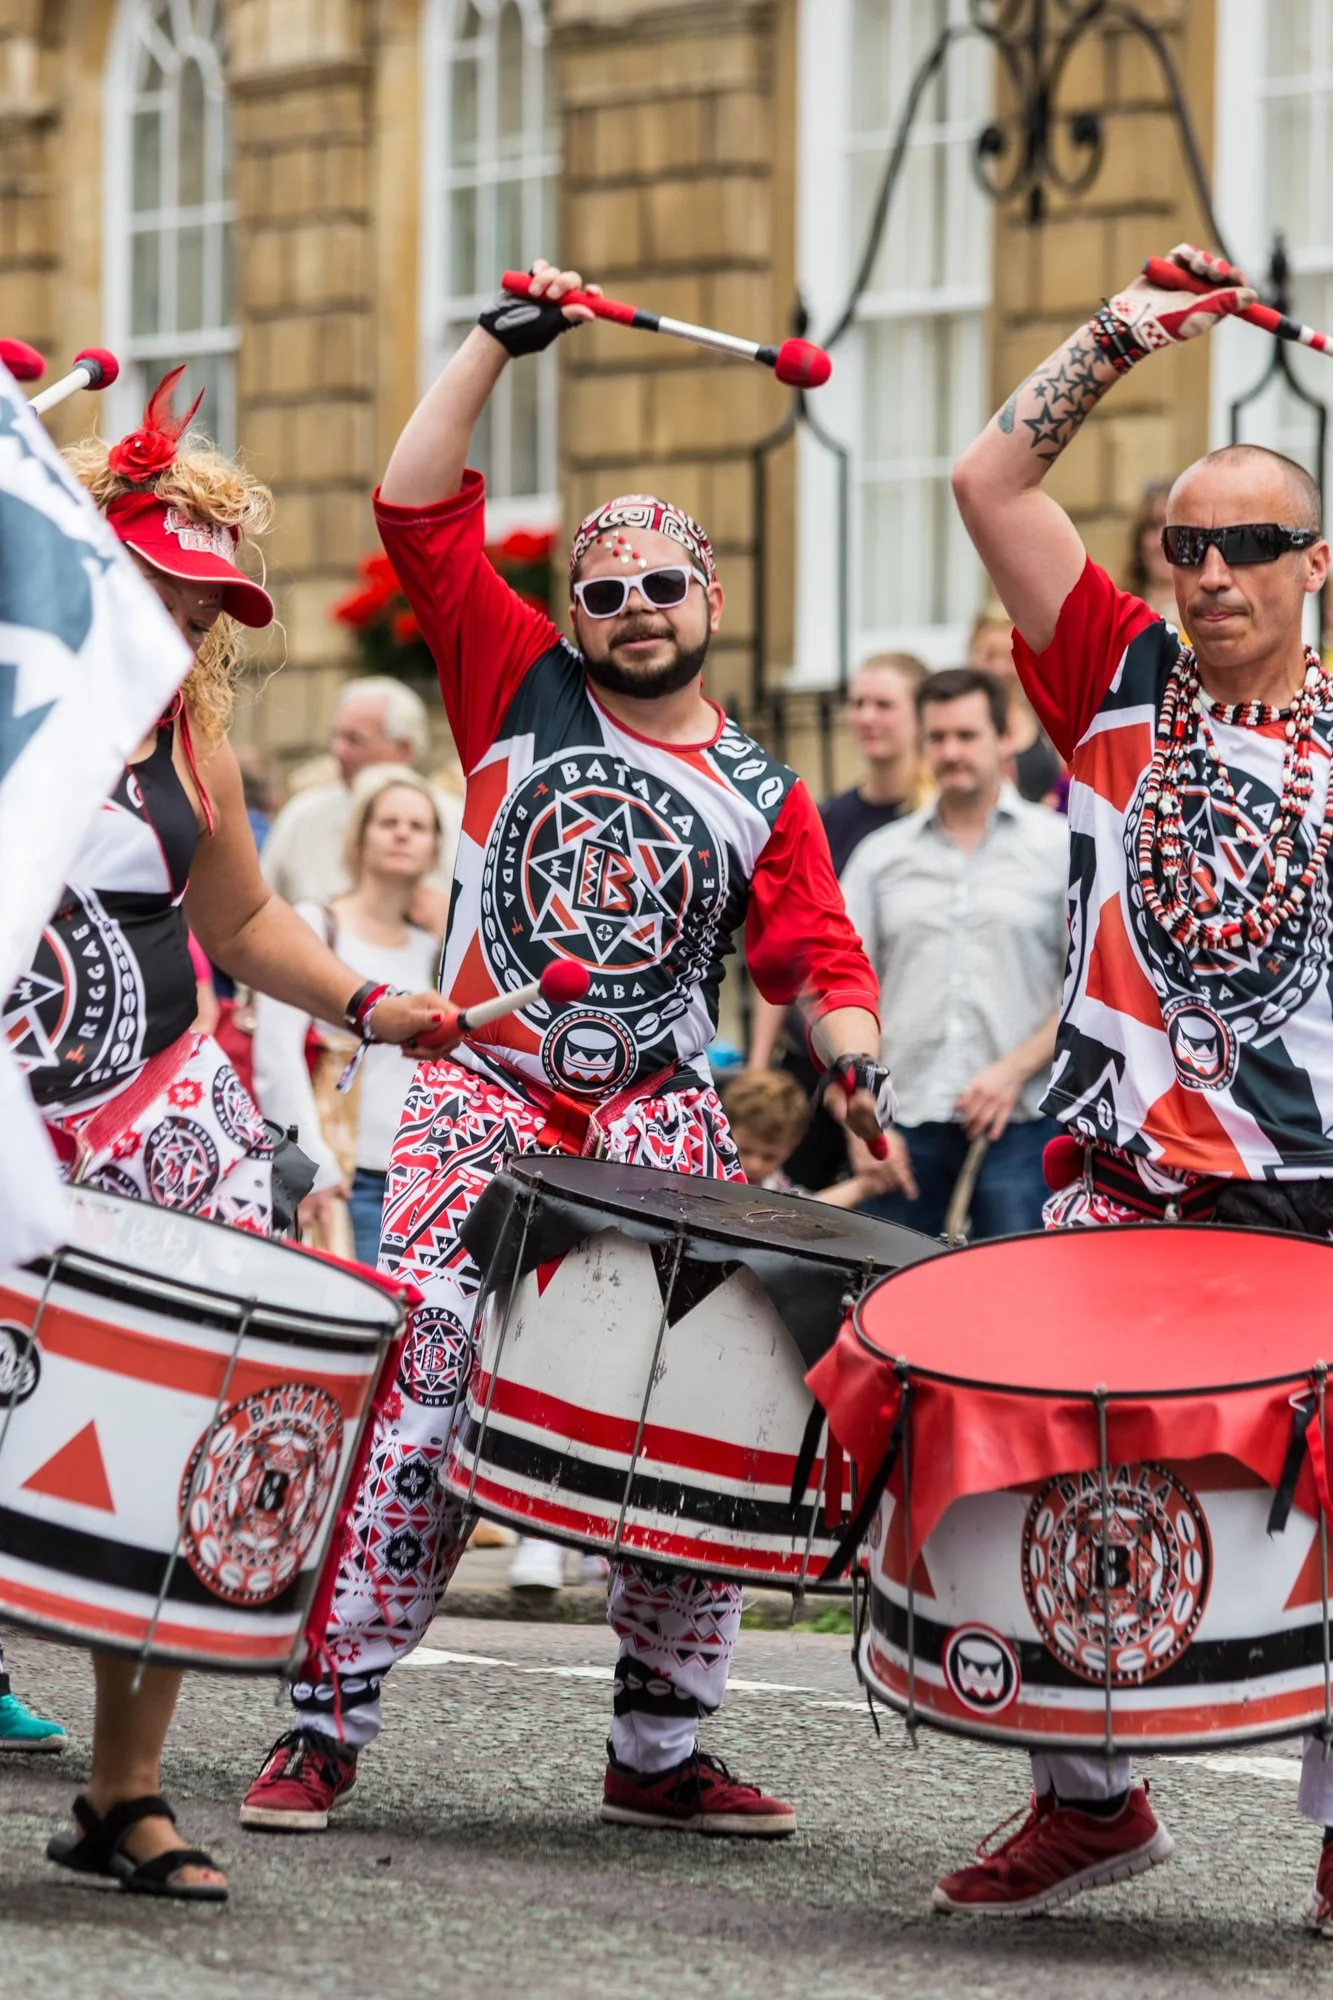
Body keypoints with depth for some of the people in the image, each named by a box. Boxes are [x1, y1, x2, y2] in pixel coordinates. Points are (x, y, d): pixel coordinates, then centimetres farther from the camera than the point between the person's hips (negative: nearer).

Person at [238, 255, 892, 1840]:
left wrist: (854, 1055, -14)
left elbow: (818, 954, 5)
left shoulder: (759, 795, 14)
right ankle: (322, 1727, -9)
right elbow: (419, 510, 3)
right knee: (421, 1397, -14)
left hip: (660, 1118, 2)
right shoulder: (520, 690, 9)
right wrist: (500, 343, 0)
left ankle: (659, 1753, 9)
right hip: (483, 1098, -2)